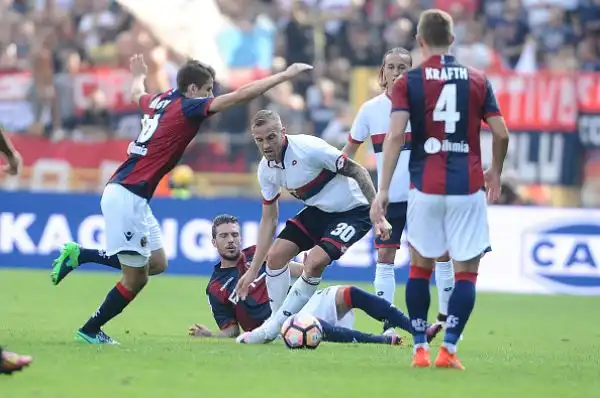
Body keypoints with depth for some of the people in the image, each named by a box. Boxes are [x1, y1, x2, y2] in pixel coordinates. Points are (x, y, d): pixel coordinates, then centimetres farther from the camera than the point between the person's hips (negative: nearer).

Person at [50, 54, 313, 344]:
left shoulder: (160, 101, 13)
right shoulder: (187, 107, -11)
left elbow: (137, 94, 38)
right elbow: (241, 95, -17)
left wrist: (138, 75, 61)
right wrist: (285, 75, -13)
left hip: (133, 198, 10)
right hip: (126, 196, -10)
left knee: (156, 263, 12)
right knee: (136, 279, -1)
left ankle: (79, 255, 16)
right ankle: (90, 331, 13)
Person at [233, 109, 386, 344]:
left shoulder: (309, 148, -28)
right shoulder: (266, 170, -5)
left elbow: (357, 171, -21)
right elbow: (269, 220, 5)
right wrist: (252, 271, 3)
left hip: (352, 210, -8)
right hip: (318, 210, 8)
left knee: (314, 262, -23)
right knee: (276, 255, -4)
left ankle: (272, 327, -10)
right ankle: (282, 326, 11)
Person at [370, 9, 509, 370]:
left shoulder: (408, 82, 1)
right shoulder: (478, 80, 6)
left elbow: (395, 135, -10)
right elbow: (501, 134, 3)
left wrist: (383, 190, -10)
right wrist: (495, 172, 21)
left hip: (426, 187, 0)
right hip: (468, 187, 0)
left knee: (421, 265, 16)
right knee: (467, 270, 5)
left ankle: (420, 348, 14)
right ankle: (449, 348, -7)